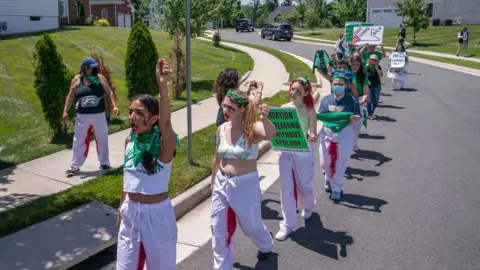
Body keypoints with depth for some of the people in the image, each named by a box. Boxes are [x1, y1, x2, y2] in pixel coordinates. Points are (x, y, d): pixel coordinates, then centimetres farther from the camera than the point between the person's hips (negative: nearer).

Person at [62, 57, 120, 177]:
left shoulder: (100, 78, 0)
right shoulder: (77, 80, 0)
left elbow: (109, 92, 4)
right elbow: (70, 96, 5)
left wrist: (114, 106, -7)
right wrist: (65, 111, -1)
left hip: (99, 115, 0)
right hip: (82, 116, 0)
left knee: (102, 139, 9)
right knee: (79, 140, 3)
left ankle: (104, 162, 25)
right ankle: (75, 166, 12)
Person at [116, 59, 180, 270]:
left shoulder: (164, 144, -19)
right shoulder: (129, 141, -2)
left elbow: (165, 122, -41)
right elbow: (128, 177, 10)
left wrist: (163, 86, -55)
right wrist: (122, 209, 17)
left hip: (157, 214, -5)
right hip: (130, 213, 5)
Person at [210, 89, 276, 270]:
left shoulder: (252, 128, -20)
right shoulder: (221, 129, -3)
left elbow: (271, 134, -44)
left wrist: (265, 119, -65)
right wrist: (213, 181, 19)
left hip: (245, 184, -4)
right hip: (222, 183, 5)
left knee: (251, 225, 17)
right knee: (218, 227, 9)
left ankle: (266, 246, 51)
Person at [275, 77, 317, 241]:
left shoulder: (309, 110, -8)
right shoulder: (284, 108, 1)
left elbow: (313, 135, -10)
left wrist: (312, 138, -33)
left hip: (303, 152, -3)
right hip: (285, 152, 3)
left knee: (303, 186, 13)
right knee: (286, 189, 3)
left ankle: (308, 206, 48)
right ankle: (287, 224, 14)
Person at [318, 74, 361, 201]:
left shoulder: (351, 100, -4)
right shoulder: (326, 99, 3)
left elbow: (359, 116, -2)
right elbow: (319, 115, 8)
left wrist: (354, 118, -24)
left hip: (345, 135, -2)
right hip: (327, 134, 2)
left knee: (340, 164, 3)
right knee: (325, 162, 7)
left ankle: (336, 188, 19)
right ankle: (329, 179, 39)